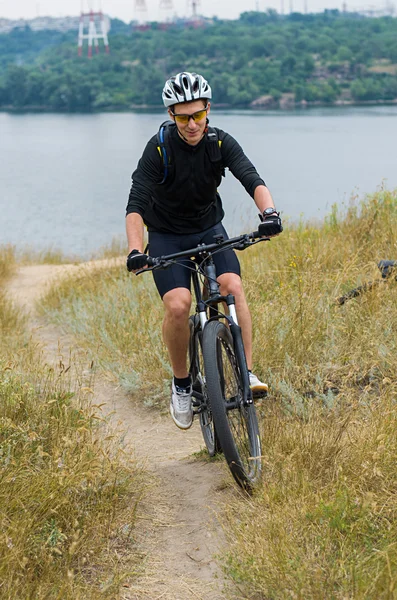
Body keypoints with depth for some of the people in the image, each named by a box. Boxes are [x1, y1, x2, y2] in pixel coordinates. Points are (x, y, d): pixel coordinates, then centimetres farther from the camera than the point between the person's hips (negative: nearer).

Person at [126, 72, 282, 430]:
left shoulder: (221, 142, -14)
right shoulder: (159, 148, -21)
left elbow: (252, 180, -26)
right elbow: (136, 203, -27)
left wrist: (269, 212, -47)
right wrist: (135, 250, -43)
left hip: (209, 228, 2)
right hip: (166, 236, -2)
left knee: (233, 287, -23)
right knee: (178, 304, -22)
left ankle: (246, 373, -17)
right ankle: (181, 384, -1)